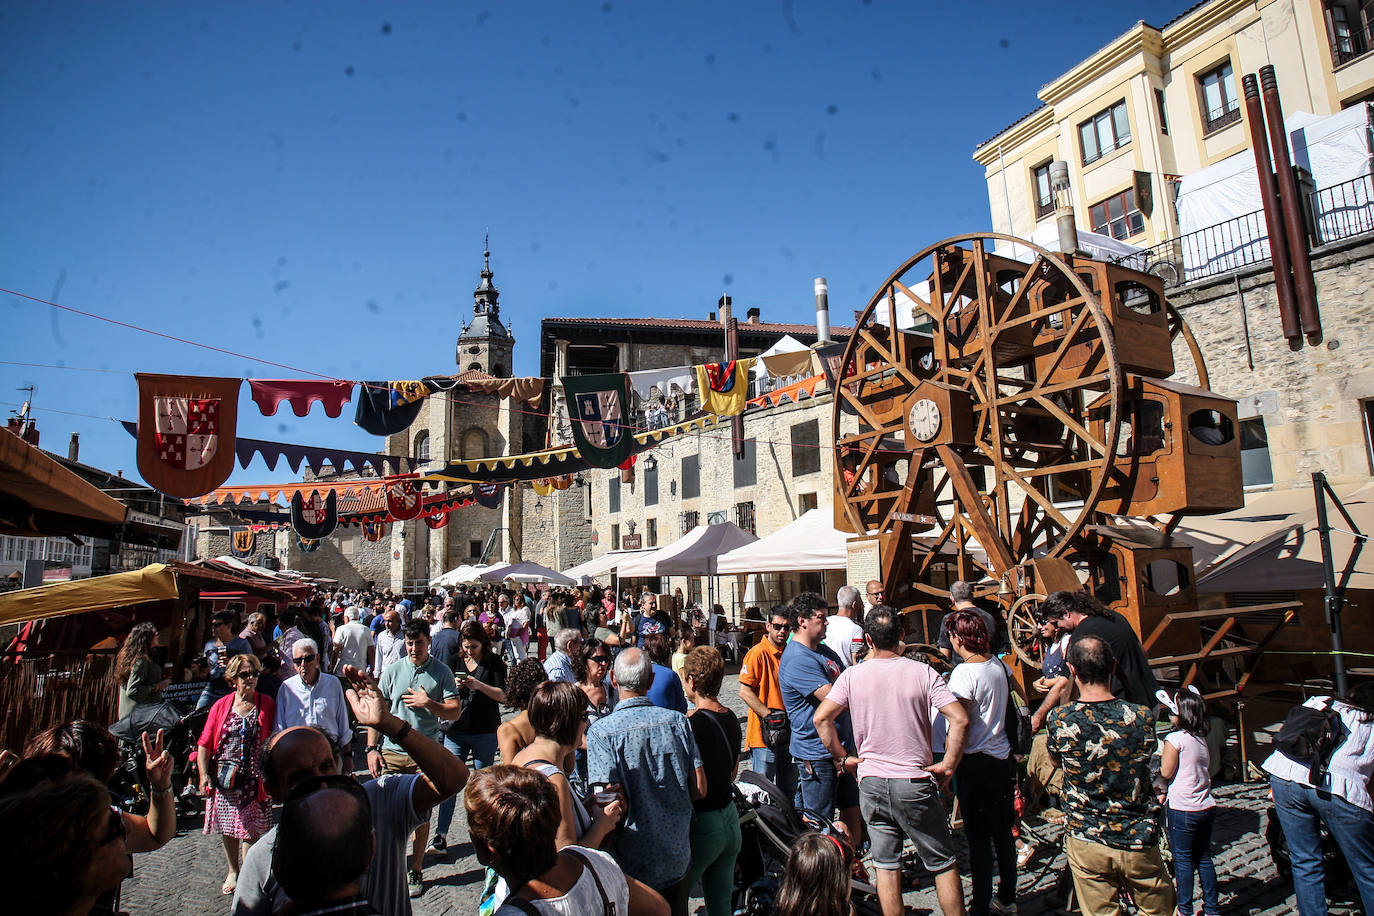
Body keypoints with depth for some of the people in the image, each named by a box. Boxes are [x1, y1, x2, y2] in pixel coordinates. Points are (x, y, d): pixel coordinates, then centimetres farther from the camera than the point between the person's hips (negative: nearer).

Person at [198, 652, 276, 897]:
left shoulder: (267, 704, 0)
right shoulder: (221, 706, 2)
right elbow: (204, 744, 2)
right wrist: (204, 775, -8)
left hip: (253, 778, -2)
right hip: (224, 777, 2)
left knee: (251, 829, -2)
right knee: (227, 828, 14)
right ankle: (232, 872, 33)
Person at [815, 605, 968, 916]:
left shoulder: (853, 675, -5)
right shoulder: (922, 672, -8)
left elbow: (821, 718, -7)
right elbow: (960, 719, -14)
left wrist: (841, 758, 3)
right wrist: (948, 765, -5)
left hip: (871, 782, 2)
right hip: (915, 782, -1)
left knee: (886, 866, 13)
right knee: (943, 863, 14)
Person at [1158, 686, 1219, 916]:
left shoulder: (1175, 738, -17)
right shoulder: (1202, 739, 5)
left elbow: (1166, 772, -14)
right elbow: (1209, 771, 14)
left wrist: (1161, 753, 1)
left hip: (1183, 809, -7)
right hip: (1207, 806, 7)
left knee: (1182, 859, 4)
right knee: (1204, 858, 16)